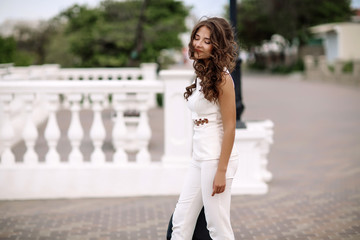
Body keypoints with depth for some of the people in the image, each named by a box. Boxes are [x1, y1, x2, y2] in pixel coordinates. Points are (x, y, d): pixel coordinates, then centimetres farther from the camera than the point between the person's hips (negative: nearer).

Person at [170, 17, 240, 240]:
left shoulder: (221, 78, -13)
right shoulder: (203, 75, 12)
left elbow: (229, 126, -16)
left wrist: (221, 171, -18)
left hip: (217, 158, -9)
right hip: (199, 159, 9)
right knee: (181, 222, 12)